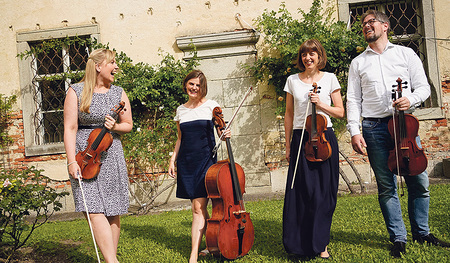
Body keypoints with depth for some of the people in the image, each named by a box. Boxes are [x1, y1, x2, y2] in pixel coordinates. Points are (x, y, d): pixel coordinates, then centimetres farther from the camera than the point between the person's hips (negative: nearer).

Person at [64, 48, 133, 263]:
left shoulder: (119, 93, 11)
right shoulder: (76, 92, 1)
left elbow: (128, 124, 17)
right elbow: (70, 128, -4)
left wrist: (115, 126, -6)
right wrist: (71, 161, -13)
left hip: (112, 156, 3)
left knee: (113, 212, 2)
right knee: (94, 210, -14)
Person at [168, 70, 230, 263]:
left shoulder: (211, 106, 1)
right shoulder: (181, 110, 12)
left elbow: (220, 130, 4)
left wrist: (225, 135, -19)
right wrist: (172, 160, 11)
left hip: (205, 159, -4)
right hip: (186, 162, 4)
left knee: (198, 208, -10)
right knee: (198, 207, 7)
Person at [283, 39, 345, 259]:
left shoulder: (329, 78, 7)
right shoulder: (292, 80, 10)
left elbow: (340, 112, 7)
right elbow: (289, 114, 13)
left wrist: (321, 104, -10)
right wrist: (287, 144, 10)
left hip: (324, 137, -1)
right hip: (300, 139, 1)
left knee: (323, 191, 0)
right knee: (300, 190, -3)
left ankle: (321, 244, 12)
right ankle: (301, 243, 9)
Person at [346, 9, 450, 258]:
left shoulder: (406, 53, 11)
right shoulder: (358, 62, 12)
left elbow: (423, 86, 8)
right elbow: (353, 99, 6)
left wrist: (410, 100, -15)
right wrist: (354, 131, -5)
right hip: (374, 128, 0)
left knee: (419, 181, 2)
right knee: (386, 186, 2)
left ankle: (422, 232, 21)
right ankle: (398, 238, 13)